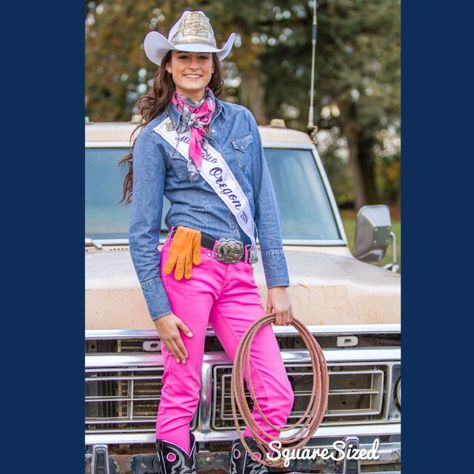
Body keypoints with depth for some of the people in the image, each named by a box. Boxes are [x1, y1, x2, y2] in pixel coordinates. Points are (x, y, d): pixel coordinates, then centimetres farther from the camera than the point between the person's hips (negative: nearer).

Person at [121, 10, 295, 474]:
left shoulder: (241, 120, 16)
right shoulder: (155, 136, 5)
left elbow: (265, 205, 15)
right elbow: (142, 232, 1)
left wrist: (278, 283, 8)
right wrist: (159, 311, -6)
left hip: (239, 275, 4)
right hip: (188, 265, -4)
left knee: (278, 397, -3)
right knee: (181, 395, -1)